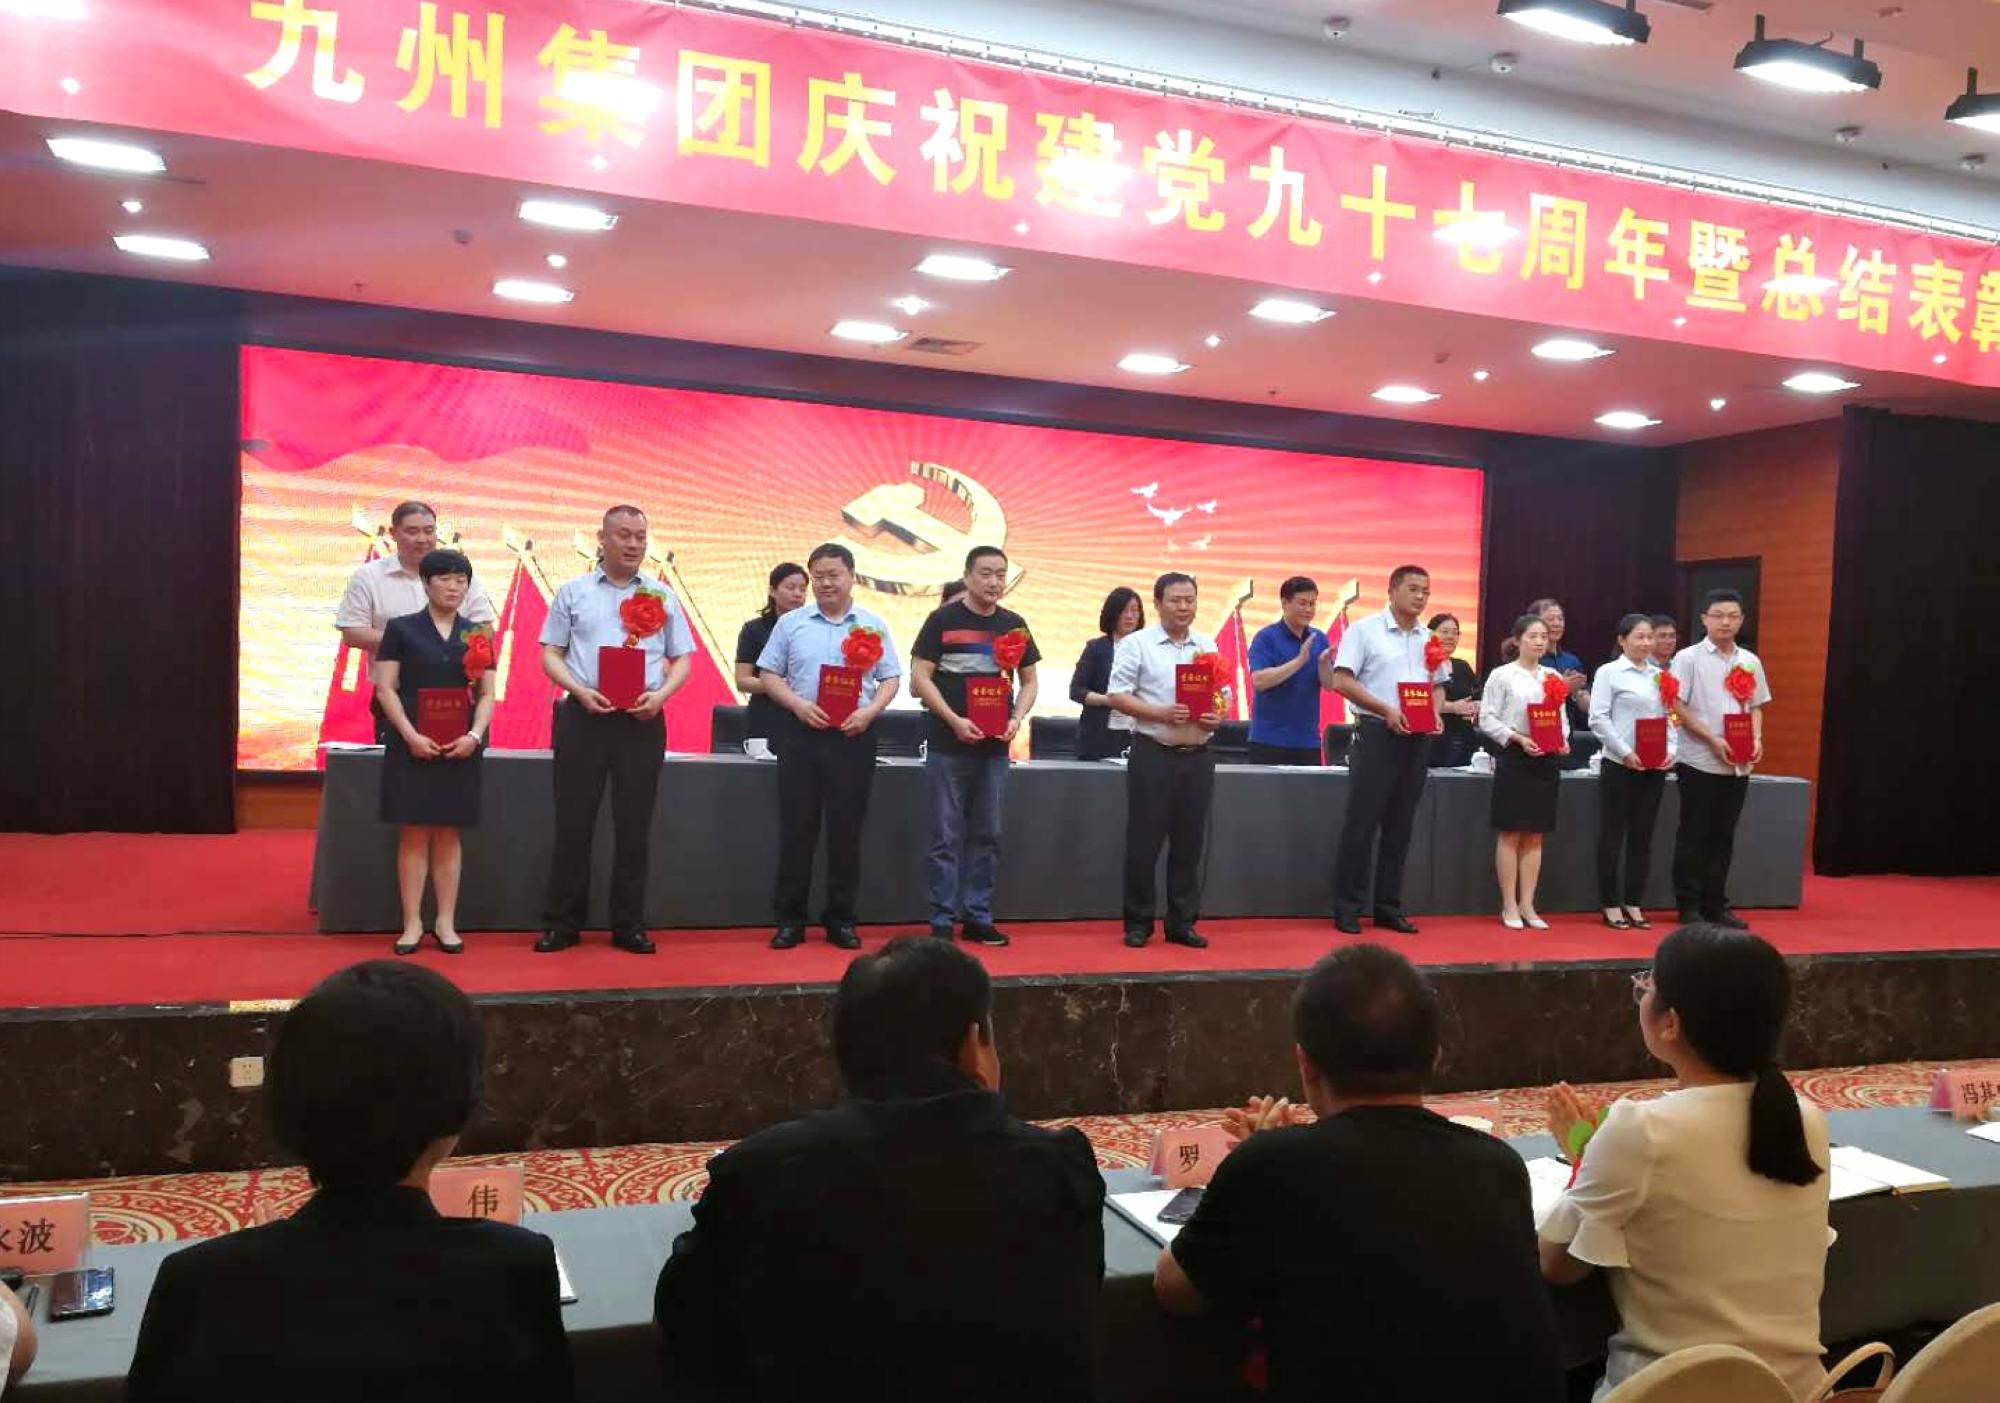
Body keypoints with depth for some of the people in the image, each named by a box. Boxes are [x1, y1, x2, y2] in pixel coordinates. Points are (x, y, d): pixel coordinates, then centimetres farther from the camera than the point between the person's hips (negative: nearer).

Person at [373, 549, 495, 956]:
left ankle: (447, 922, 12)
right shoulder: (401, 628, 2)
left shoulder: (477, 635, 10)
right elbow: (385, 688, -3)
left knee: (448, 834, 6)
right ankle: (412, 923, 7)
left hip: (461, 747, 2)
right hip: (412, 745, -2)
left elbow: (487, 694, 7)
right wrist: (411, 736, -14)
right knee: (415, 833, 0)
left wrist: (474, 735, -10)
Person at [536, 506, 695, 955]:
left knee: (634, 825, 5)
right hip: (584, 716, -1)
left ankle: (629, 924, 14)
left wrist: (661, 694, -8)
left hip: (642, 720, 1)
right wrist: (580, 691, -13)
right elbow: (550, 654, 5)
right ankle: (562, 922, 11)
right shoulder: (573, 592, 6)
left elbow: (683, 659, 11)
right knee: (574, 821, 1)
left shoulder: (663, 597, 10)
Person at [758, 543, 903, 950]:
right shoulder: (791, 623, 7)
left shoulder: (873, 626, 7)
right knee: (796, 828, 2)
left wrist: (869, 712, -11)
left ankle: (840, 918, 14)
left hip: (854, 736, 0)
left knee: (846, 829, 4)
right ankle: (789, 918, 11)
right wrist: (798, 704, -12)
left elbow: (891, 679, 7)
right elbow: (770, 675, 5)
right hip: (802, 733, 0)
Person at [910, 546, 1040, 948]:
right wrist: (955, 721, -15)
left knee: (986, 836, 9)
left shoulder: (1014, 625, 9)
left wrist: (1017, 718, -4)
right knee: (946, 837, 0)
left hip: (994, 748, 4)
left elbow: (1030, 681, 15)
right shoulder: (943, 621, -2)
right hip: (947, 747, -4)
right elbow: (920, 679, -6)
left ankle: (978, 917, 18)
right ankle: (941, 921, 6)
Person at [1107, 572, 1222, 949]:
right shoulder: (1137, 644, -2)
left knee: (1189, 843, 8)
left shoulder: (1208, 646, 13)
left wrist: (1218, 717, -5)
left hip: (1198, 755, 4)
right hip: (1153, 753, -4)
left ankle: (1182, 923, 17)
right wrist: (1161, 713, -18)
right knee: (1144, 841, 0)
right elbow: (1117, 695, -7)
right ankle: (1137, 923, 11)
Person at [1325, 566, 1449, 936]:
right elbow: (1341, 681, -10)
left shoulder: (1430, 639, 14)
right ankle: (1347, 908, 3)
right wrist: (1387, 710, -16)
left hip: (1417, 738, 6)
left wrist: (1435, 712, -1)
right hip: (1377, 733, -6)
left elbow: (1438, 685, 21)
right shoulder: (1364, 631, -4)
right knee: (1361, 822, -4)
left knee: (1400, 826, 9)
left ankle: (1389, 907, 17)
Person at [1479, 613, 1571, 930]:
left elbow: (1562, 717, 15)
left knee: (1535, 835, 8)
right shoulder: (1502, 675, -3)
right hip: (1514, 758, -5)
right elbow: (1487, 718, -7)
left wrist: (1563, 740, -5)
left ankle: (1527, 905, 15)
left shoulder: (1553, 676, 12)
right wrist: (1518, 738, -17)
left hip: (1546, 760, 5)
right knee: (1510, 833, -1)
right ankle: (1509, 906, 7)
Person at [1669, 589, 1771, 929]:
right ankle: (1689, 907, 7)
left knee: (1723, 836, 10)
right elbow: (1677, 707, -8)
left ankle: (1715, 905, 18)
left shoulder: (1750, 662, 11)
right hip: (1699, 761, -5)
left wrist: (1756, 738, -1)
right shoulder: (1688, 658, -4)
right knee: (1693, 836, 1)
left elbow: (1756, 706, 17)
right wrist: (1712, 739, -15)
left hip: (1738, 764, 5)